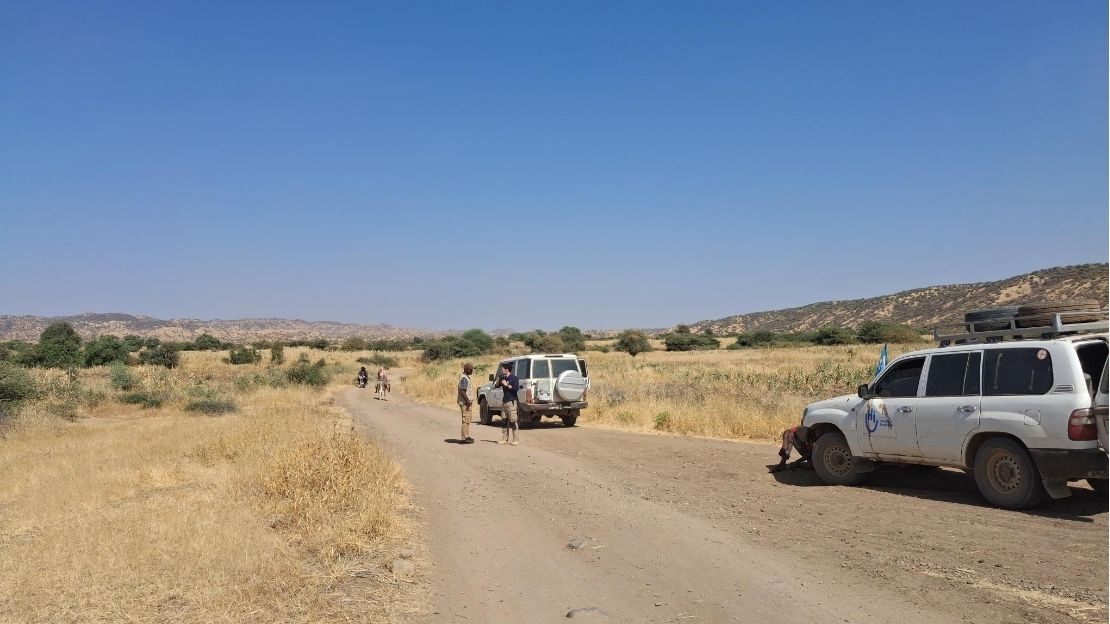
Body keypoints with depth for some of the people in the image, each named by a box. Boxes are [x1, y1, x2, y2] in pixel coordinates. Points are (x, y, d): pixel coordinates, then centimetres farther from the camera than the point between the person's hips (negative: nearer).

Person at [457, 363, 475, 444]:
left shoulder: (466, 377, 15)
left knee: (467, 419, 14)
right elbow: (462, 391, -23)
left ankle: (466, 436, 19)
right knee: (466, 420, -7)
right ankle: (464, 438, -5)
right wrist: (468, 401, -22)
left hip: (466, 402, 10)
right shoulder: (464, 378, -17)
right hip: (464, 402, -10)